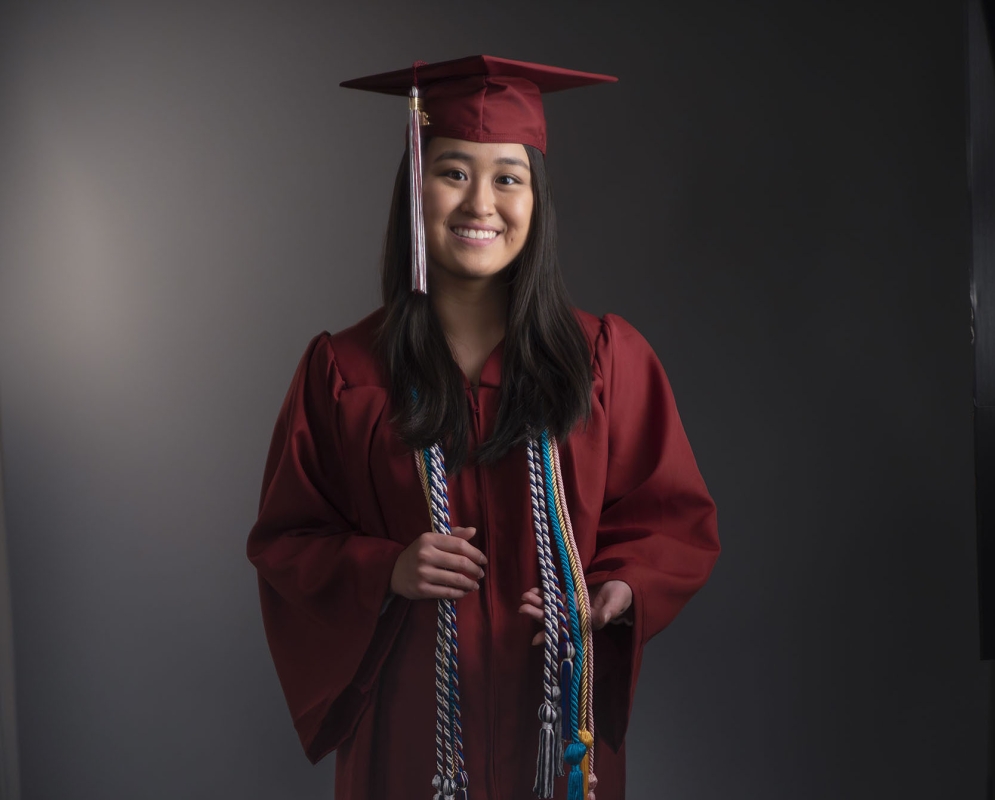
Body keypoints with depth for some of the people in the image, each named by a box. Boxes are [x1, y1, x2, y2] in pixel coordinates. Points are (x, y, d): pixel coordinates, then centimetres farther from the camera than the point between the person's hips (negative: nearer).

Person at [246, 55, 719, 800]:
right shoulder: (342, 372, -5)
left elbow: (675, 517, 1)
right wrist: (382, 571, -17)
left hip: (559, 722, 1)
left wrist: (620, 589, -18)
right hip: (408, 717, 0)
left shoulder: (607, 358, -5)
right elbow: (285, 543, 1)